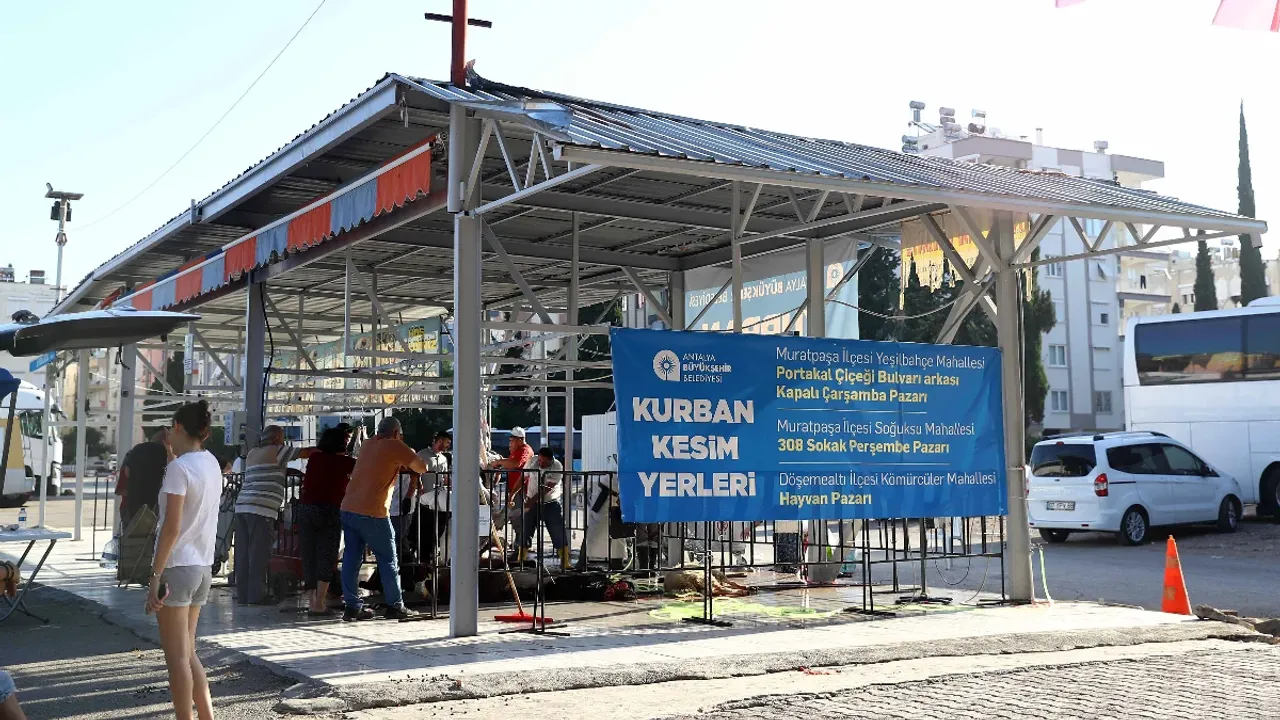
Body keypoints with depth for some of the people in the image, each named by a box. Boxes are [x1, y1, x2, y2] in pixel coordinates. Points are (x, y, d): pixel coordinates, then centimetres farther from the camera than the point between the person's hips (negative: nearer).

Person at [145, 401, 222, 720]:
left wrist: (155, 577, -16)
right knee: (187, 653, 17)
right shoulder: (212, 464, 8)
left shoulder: (178, 468, -14)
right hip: (203, 566, 8)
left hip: (177, 566, -8)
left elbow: (171, 529, -19)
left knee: (177, 657, 0)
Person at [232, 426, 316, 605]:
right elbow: (306, 452, 2)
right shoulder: (276, 451, 1)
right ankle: (256, 595, -4)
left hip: (242, 505, 8)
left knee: (243, 553, 7)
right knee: (259, 554, -5)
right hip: (261, 509, -8)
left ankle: (243, 594, 9)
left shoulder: (252, 453, 23)